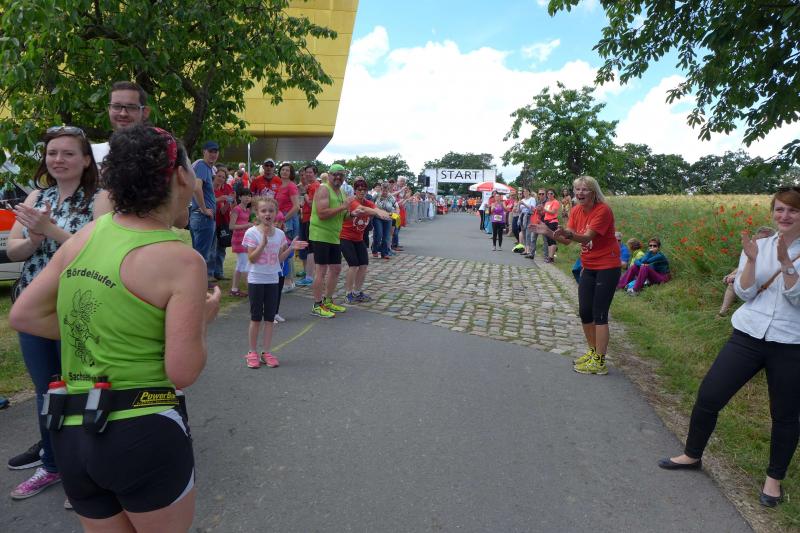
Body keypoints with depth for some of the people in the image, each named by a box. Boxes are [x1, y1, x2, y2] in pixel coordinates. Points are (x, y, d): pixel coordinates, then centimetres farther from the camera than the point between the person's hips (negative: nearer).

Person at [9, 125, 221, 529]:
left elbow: (23, 315, 8)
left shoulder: (87, 233, 1)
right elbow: (182, 373, -16)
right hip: (144, 434, -6)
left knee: (102, 527, 28)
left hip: (71, 434, 6)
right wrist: (204, 317, 0)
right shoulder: (182, 260, -17)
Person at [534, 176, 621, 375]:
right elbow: (567, 239, -3)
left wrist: (569, 234, -46)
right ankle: (593, 352, 30)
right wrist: (550, 232, -19)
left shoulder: (603, 210, -18)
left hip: (607, 267, -8)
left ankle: (599, 362, 4)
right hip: (588, 267, 8)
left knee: (599, 314, -6)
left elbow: (586, 237, -29)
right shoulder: (576, 211, 3)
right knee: (584, 312, 11)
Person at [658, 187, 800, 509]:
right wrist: (751, 259, -17)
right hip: (747, 337, 2)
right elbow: (743, 293, -4)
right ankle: (692, 455, 24)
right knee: (708, 396, 2)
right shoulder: (757, 246, 3)